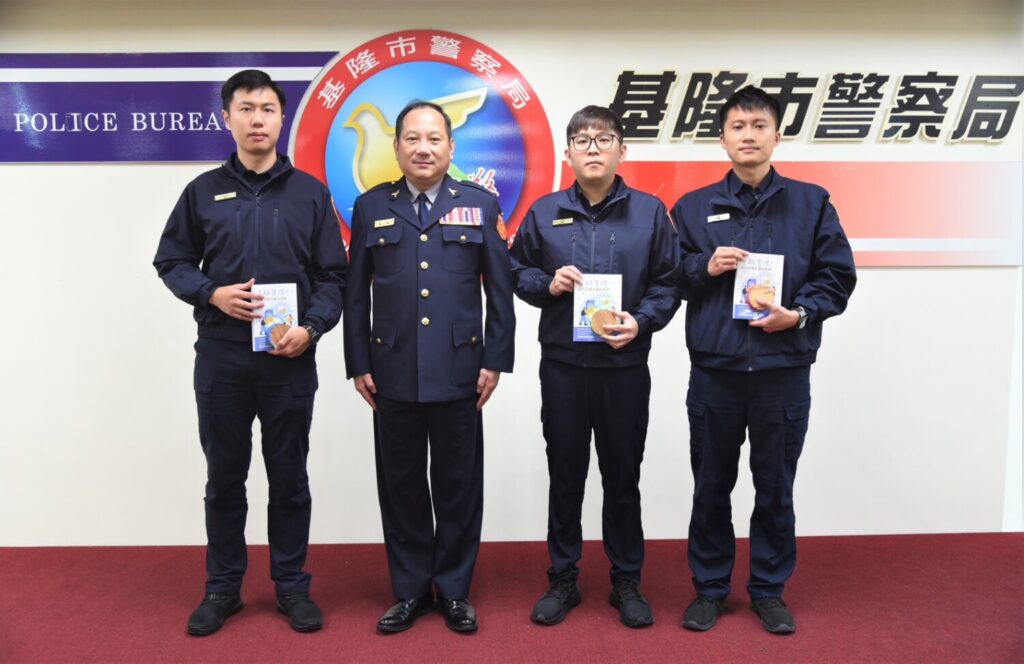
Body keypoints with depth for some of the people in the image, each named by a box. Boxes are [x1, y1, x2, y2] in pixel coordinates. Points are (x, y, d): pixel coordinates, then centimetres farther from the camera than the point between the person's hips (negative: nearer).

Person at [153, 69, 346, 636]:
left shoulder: (310, 193, 5)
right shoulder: (203, 191, 7)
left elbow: (332, 275, 3)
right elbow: (171, 261, 9)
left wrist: (311, 329, -13)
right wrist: (211, 293, -10)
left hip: (290, 359, -1)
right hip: (221, 356, 1)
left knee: (289, 478, 8)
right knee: (224, 478, 11)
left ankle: (292, 585, 23)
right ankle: (222, 587, 26)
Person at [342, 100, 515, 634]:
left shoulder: (480, 204, 4)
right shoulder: (371, 207, 7)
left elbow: (500, 289, 2)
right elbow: (356, 294, 7)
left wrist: (496, 360, -3)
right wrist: (358, 364, 2)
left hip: (458, 370, -1)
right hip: (393, 372, 1)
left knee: (458, 484, 8)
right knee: (401, 484, 10)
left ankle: (454, 590, 25)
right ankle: (410, 590, 25)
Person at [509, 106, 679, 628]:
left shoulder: (650, 212, 3)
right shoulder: (544, 212, 5)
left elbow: (668, 283, 2)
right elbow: (515, 272, 10)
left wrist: (640, 321, -14)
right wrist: (547, 284, -9)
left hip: (626, 367, 0)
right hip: (562, 365, 1)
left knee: (622, 477, 10)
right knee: (565, 476, 10)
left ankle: (627, 581, 27)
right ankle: (563, 579, 26)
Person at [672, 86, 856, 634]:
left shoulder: (811, 203, 5)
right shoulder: (693, 208, 7)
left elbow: (837, 277, 3)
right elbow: (666, 277, 8)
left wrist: (799, 315, -12)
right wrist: (705, 267, -11)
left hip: (784, 372, 0)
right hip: (713, 372, 1)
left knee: (776, 489, 11)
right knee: (711, 487, 11)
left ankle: (769, 590, 29)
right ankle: (709, 588, 28)